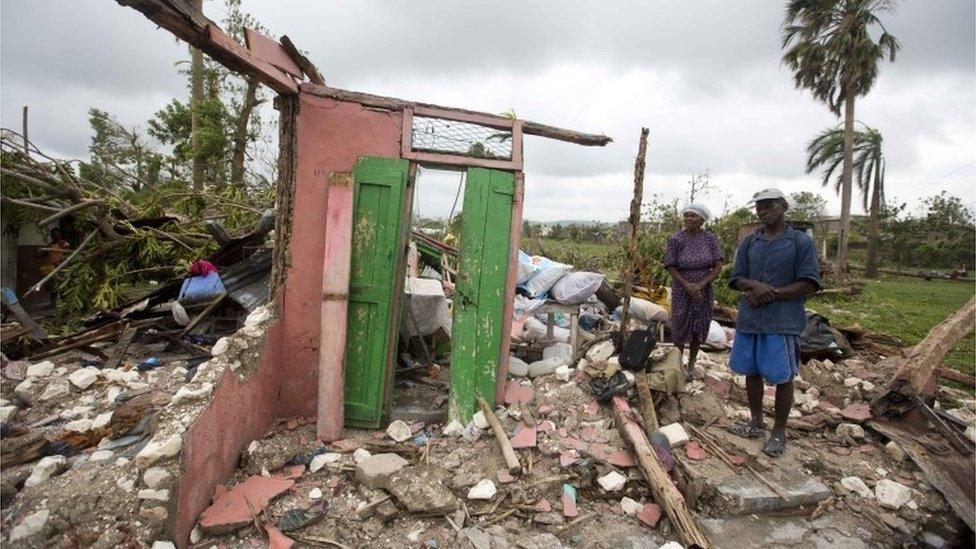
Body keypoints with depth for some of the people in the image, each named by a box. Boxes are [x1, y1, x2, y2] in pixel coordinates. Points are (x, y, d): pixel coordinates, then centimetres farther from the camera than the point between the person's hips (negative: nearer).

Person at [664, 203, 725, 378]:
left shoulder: (710, 239, -5)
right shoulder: (676, 239, -9)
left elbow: (718, 267, -6)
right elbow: (670, 267, -7)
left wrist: (700, 285, -17)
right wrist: (687, 285, -18)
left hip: (704, 292, 2)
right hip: (682, 292, -2)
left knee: (699, 329, 11)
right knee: (680, 327, 8)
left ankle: (691, 364, 30)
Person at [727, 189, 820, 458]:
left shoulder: (801, 241, -2)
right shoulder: (749, 242, 9)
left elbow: (809, 283, -7)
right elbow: (737, 278, 7)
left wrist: (772, 294, -16)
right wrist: (756, 286, -15)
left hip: (782, 321, -4)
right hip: (749, 319, 4)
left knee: (783, 377, 4)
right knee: (752, 372, 12)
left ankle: (779, 432, 19)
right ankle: (757, 423, 29)